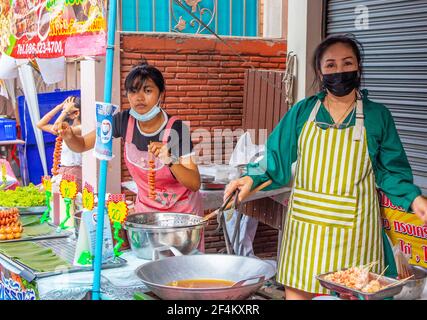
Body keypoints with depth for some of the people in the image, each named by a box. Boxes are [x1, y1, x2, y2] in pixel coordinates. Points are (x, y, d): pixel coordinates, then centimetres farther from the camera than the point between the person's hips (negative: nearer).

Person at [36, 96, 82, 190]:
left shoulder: (82, 128, -10)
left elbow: (55, 129, -24)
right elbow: (40, 124, 16)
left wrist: (66, 110, -12)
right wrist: (59, 107, 12)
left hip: (75, 172, -8)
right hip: (61, 171, 8)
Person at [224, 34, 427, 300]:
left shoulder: (377, 116, 2)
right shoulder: (303, 111, 4)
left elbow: (390, 170, 5)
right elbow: (277, 158, 6)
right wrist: (253, 179, -9)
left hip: (352, 228, -1)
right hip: (306, 224, 1)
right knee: (297, 291, 6)